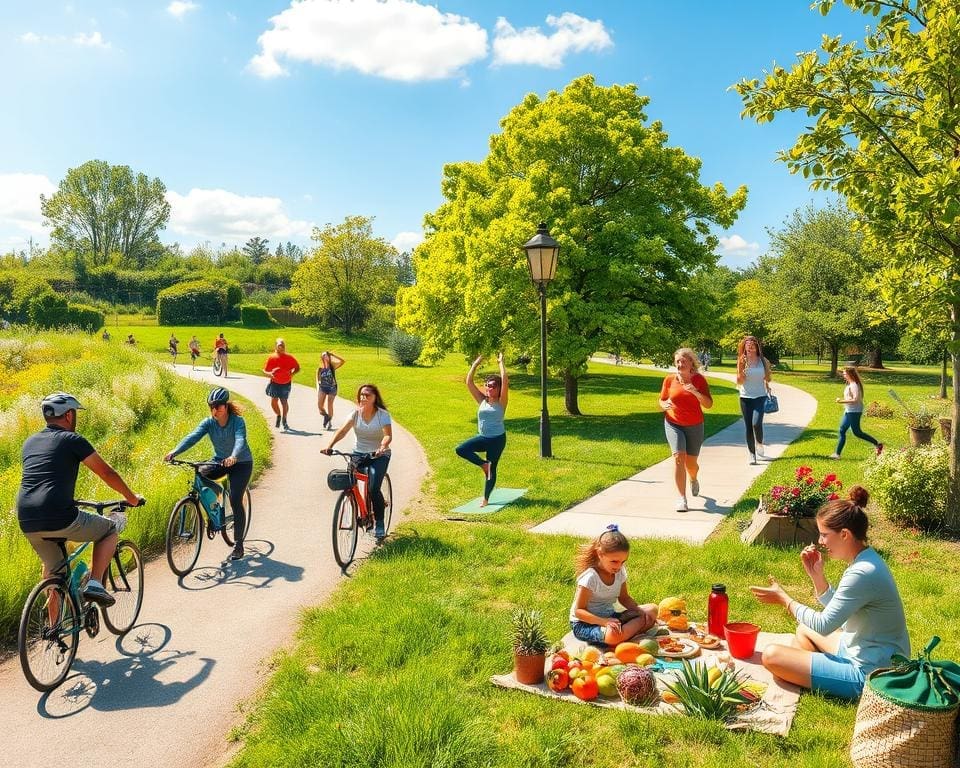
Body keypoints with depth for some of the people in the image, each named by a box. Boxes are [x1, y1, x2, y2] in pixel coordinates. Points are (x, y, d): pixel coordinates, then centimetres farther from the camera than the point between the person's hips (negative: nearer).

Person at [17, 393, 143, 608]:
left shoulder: (29, 442, 19)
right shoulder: (72, 440, 1)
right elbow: (107, 473, 4)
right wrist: (131, 498, 19)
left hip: (27, 523, 7)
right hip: (59, 518, -7)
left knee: (52, 566, 28)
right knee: (109, 529, 18)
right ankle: (95, 584, 4)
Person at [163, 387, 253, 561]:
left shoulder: (238, 421, -22)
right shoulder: (209, 422, -11)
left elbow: (240, 440, -39)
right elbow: (193, 437, -25)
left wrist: (234, 457, -60)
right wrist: (175, 451, -43)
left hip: (241, 463, -4)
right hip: (220, 460, 4)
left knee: (235, 501, -15)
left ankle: (238, 545, -5)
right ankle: (216, 492, 4)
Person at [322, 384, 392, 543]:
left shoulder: (383, 414, -10)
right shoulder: (356, 413, -2)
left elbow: (388, 435, -23)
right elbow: (342, 431, -14)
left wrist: (382, 448, -44)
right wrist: (330, 446, -30)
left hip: (379, 455, -4)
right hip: (358, 453, 4)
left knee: (373, 489, -18)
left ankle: (379, 526, -3)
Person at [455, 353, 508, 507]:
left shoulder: (501, 402, -6)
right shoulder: (482, 400, 4)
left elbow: (505, 381, -19)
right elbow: (469, 382, -1)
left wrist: (501, 363, -12)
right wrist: (475, 364, -2)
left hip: (497, 439, -4)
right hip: (482, 438, 4)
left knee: (492, 468, 2)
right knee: (461, 449, -16)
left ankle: (485, 499, 13)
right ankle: (484, 465, -2)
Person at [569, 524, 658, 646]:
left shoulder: (620, 572, -1)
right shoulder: (590, 577, -22)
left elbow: (624, 598, 14)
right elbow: (578, 611, -21)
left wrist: (641, 611, -7)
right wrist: (604, 622, -36)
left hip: (610, 617, 8)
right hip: (584, 623, -8)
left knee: (652, 609, -3)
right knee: (613, 635, -41)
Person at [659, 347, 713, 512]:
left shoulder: (699, 380, -6)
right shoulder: (670, 380, -3)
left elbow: (709, 404, -9)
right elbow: (662, 400, 8)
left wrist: (696, 392, -26)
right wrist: (665, 405, -15)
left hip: (694, 426, 0)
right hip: (673, 424, 0)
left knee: (691, 463, 9)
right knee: (679, 457, -19)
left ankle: (694, 480, 47)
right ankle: (682, 498, -15)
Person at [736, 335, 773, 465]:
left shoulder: (763, 361, 1)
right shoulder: (742, 361, -1)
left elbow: (767, 378, 14)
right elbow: (739, 382, -4)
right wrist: (741, 368, -17)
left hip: (760, 397, -1)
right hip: (745, 397, 1)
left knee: (756, 423, -20)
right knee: (748, 427, 3)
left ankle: (760, 445, 10)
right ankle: (752, 455, 14)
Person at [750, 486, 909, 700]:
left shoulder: (862, 573, -28)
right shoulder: (865, 560, 3)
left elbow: (823, 625, -21)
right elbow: (836, 609, 13)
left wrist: (783, 598, -9)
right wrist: (816, 573, 0)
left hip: (868, 673, -11)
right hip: (863, 651, 11)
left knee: (771, 655, -15)